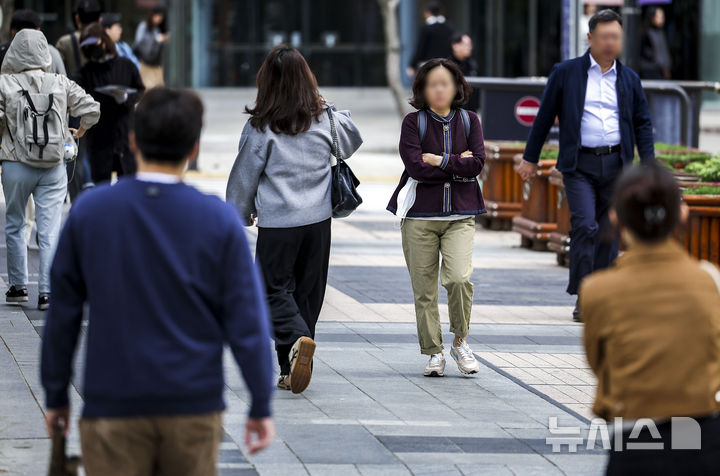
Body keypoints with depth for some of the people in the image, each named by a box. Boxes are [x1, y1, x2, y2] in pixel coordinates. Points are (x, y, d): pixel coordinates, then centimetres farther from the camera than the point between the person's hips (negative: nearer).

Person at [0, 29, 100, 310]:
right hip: (53, 168, 1)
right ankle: (47, 292, -4)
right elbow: (91, 110, -1)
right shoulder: (61, 84, -1)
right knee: (50, 231, 2)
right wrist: (79, 132, 18)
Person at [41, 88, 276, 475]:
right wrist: (261, 405, 4)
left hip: (112, 404, -1)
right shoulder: (219, 220, -4)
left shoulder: (88, 211, -3)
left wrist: (56, 395, 12)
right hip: (194, 408, 1)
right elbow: (246, 321, -3)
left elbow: (62, 313, 2)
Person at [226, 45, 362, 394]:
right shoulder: (325, 118, 0)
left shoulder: (261, 126, -10)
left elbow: (245, 174, -1)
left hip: (277, 222, -4)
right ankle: (292, 371, 14)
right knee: (308, 291, 11)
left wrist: (241, 213, 14)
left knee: (276, 289, 6)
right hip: (318, 220, 4)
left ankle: (297, 339, -22)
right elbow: (352, 140, 21)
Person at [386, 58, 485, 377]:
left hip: (460, 215, 0)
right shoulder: (413, 122, 1)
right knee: (424, 288, 1)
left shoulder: (469, 121, 8)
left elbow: (478, 163, -5)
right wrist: (458, 165, -8)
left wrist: (440, 161, -11)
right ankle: (434, 353, 13)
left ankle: (460, 342, 3)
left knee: (459, 278, -18)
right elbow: (416, 166, -13)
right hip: (420, 215, 0)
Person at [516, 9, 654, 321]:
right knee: (584, 226, -16)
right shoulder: (566, 73, 3)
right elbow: (545, 116, 7)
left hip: (616, 165, 3)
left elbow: (643, 122, 15)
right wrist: (530, 158, 8)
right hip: (579, 164, -3)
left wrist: (648, 162, 3)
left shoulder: (629, 79, 11)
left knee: (608, 233, 5)